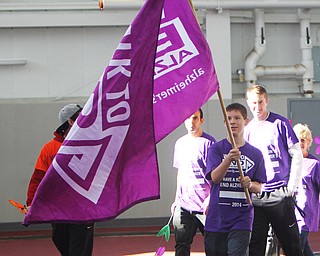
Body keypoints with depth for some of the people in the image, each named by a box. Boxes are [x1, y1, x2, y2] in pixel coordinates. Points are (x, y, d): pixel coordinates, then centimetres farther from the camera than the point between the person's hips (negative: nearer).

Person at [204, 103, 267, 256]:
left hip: (242, 218, 0)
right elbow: (215, 177, -14)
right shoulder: (216, 149, 1)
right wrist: (229, 159, -30)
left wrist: (249, 184, -14)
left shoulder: (255, 154, 6)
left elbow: (258, 187, 9)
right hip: (217, 218, 0)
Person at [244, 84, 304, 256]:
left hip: (280, 196, -4)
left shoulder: (280, 123, 0)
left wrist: (291, 187, -6)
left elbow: (297, 155, -1)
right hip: (254, 199, 4)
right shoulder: (246, 130, 12)